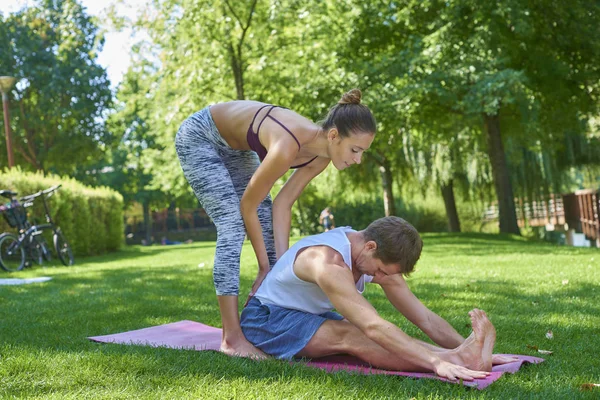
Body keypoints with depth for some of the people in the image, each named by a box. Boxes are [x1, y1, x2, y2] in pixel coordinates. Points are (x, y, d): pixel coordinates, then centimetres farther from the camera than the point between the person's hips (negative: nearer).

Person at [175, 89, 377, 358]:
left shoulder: (321, 155, -15)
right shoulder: (287, 147, -39)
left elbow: (282, 205, -9)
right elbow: (248, 206, -26)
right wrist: (265, 267, -16)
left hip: (235, 146, 8)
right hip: (197, 137, -8)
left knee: (267, 226, 2)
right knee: (233, 226, -17)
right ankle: (232, 338, -13)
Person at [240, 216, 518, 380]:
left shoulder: (379, 258, -7)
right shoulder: (329, 262, -35)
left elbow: (425, 318, -9)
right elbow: (374, 327, -46)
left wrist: (470, 348, -21)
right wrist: (437, 362, -53)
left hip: (310, 316, 8)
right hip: (266, 319, -8)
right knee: (350, 336, -34)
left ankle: (464, 355, -37)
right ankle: (453, 360, -49)